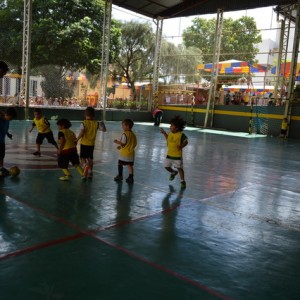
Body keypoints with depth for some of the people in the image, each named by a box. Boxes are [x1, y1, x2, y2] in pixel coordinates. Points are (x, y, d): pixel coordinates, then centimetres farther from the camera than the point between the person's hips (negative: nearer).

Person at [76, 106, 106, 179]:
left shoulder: (84, 123, -13)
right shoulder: (96, 123, -2)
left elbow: (81, 133, -23)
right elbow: (104, 130, 7)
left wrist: (77, 139, -10)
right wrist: (103, 124, 26)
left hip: (84, 143, -4)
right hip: (92, 144, 4)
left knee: (82, 157, 6)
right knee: (90, 158, 15)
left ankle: (85, 166, -24)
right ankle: (90, 173, 19)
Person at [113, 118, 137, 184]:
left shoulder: (124, 134, -15)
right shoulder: (133, 134, 7)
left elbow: (123, 143, -21)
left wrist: (117, 142, -3)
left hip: (124, 153, -6)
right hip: (131, 153, 6)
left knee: (120, 164, 11)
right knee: (130, 165, 8)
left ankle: (120, 176, 19)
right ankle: (130, 178, 8)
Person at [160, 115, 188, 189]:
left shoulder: (181, 135, -16)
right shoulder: (170, 133, 3)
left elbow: (186, 142, -10)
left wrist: (181, 146, -26)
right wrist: (164, 133, 12)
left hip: (177, 155, -6)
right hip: (169, 154, 6)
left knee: (179, 168, 1)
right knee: (166, 166, 15)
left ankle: (182, 181, 16)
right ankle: (173, 172, 45)